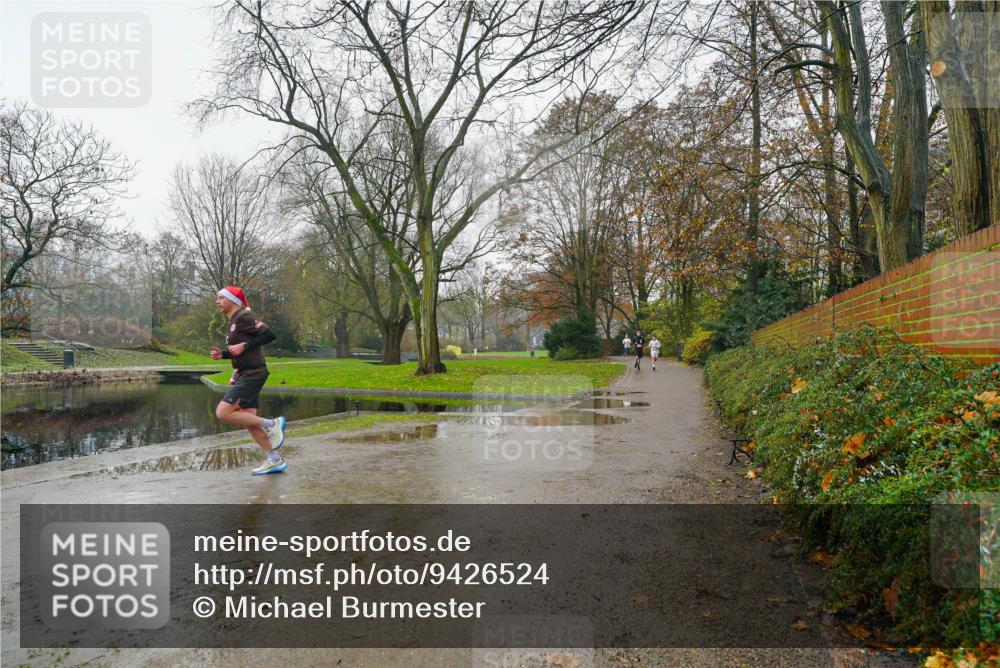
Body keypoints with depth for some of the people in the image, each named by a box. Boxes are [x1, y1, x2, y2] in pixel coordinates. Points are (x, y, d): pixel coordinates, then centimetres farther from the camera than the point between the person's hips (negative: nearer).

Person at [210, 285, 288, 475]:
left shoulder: (243, 317, -10)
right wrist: (222, 354, 9)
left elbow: (269, 334, -20)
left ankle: (271, 424, -5)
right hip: (244, 375, 10)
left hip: (252, 374, -10)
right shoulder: (233, 321, 18)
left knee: (223, 413, -13)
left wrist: (244, 345, -21)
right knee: (248, 420, 8)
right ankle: (274, 461, 12)